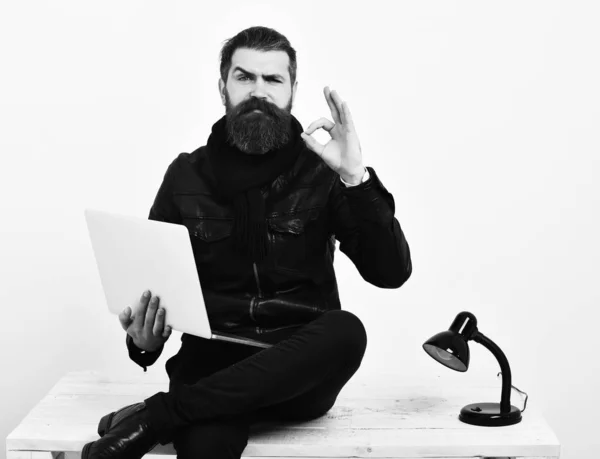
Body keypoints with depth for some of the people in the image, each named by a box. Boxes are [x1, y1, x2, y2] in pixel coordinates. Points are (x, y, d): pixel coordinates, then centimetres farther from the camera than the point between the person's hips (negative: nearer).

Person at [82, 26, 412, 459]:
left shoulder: (321, 172, 2)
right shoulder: (187, 175, 6)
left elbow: (392, 273, -7)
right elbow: (152, 289, 11)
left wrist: (355, 177, -18)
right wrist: (144, 341, -13)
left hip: (298, 374, 3)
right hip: (215, 361, -3)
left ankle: (157, 414, -28)